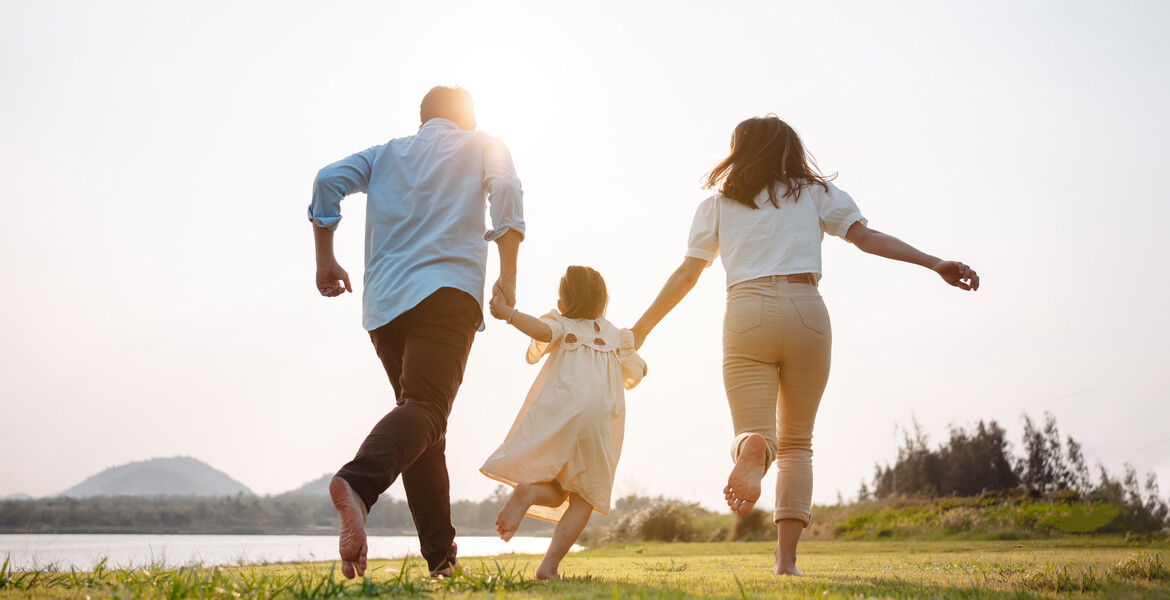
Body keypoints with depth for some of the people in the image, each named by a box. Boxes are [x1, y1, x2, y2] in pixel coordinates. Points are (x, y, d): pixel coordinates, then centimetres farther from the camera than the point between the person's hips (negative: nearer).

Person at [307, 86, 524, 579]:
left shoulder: (386, 154, 26)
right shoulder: (483, 147, 18)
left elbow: (329, 181, 10)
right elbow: (506, 191, -1)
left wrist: (325, 259, 12)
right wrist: (508, 275, -1)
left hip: (384, 302, 5)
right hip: (447, 290, -5)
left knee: (422, 419, 12)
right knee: (426, 406, -20)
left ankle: (441, 556, 8)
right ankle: (358, 483, -50)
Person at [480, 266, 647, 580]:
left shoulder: (561, 325, 14)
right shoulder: (617, 336, 24)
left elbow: (542, 330, -10)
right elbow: (636, 375, 36)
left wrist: (508, 313, -1)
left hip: (557, 411, 0)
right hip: (599, 419, 1)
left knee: (554, 493, 10)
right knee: (584, 496, 6)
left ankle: (528, 491, -26)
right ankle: (550, 564, -11)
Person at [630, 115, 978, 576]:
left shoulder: (717, 204, 16)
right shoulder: (814, 192, 16)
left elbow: (686, 275, 12)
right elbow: (865, 236, 5)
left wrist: (642, 328, 20)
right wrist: (935, 264, 4)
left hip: (747, 313, -1)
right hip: (806, 311, 1)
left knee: (754, 432, -2)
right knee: (796, 443, 12)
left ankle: (752, 449, -43)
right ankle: (786, 559, -1)